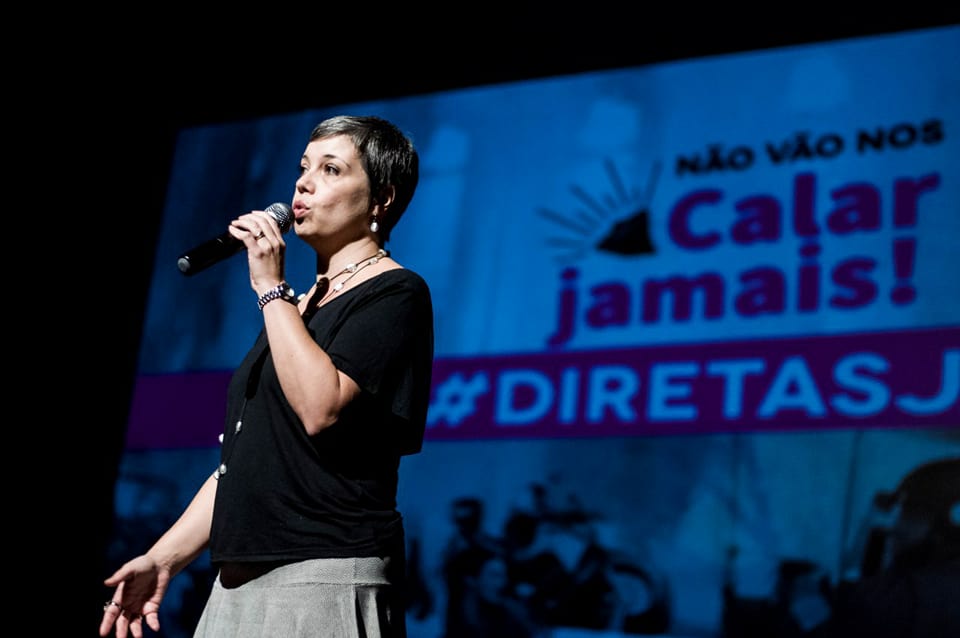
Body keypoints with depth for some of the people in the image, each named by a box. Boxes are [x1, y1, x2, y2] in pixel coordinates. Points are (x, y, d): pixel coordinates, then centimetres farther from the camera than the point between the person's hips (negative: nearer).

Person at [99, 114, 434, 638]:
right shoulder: (299, 305, 18)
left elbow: (321, 407, -22)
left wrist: (271, 288, -13)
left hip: (325, 578, -7)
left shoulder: (395, 294, -6)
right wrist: (164, 557, 11)